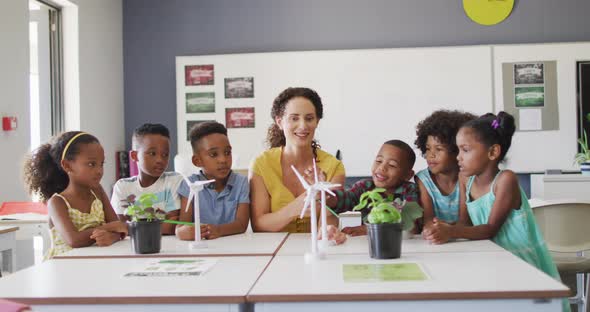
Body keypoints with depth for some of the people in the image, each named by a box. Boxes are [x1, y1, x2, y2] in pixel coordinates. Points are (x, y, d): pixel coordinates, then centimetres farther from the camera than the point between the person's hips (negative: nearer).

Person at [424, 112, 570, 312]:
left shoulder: (505, 179, -17)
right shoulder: (466, 182, 3)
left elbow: (491, 229, -20)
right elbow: (466, 223, 0)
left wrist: (452, 232, -34)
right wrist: (445, 229, -22)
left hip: (522, 262, -6)